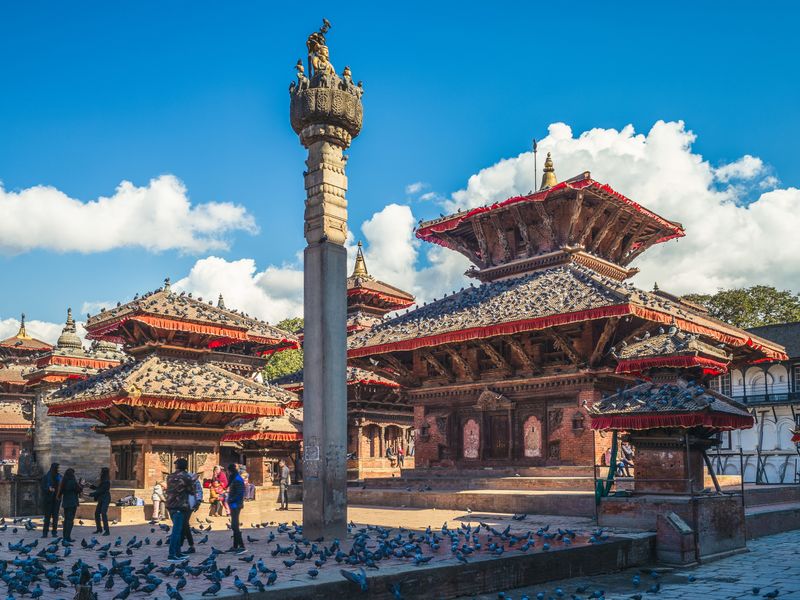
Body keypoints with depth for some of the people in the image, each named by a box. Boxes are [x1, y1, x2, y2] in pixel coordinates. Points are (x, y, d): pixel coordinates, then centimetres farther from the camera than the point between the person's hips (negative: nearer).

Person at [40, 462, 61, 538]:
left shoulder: (59, 476, 7)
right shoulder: (46, 477, -3)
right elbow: (43, 488, -5)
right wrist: (49, 489, -24)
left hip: (56, 498, 3)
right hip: (48, 499, -3)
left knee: (55, 515, 2)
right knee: (47, 516, -4)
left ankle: (54, 532, 7)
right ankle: (45, 533, 0)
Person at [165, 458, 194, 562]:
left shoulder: (170, 477, 10)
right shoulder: (186, 477, -8)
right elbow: (191, 491, -2)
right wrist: (192, 482, 15)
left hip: (170, 505, 7)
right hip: (180, 506, -7)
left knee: (177, 530, 16)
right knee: (176, 530, -7)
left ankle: (178, 553, 21)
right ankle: (171, 555, -10)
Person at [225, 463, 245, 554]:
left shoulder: (237, 480, -16)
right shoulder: (234, 479, 15)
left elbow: (239, 494, -22)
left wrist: (230, 500, -18)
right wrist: (228, 495, 7)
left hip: (235, 505, -10)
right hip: (234, 505, 10)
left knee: (234, 526, -11)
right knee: (234, 526, 14)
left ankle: (242, 546, -12)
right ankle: (235, 546, 21)